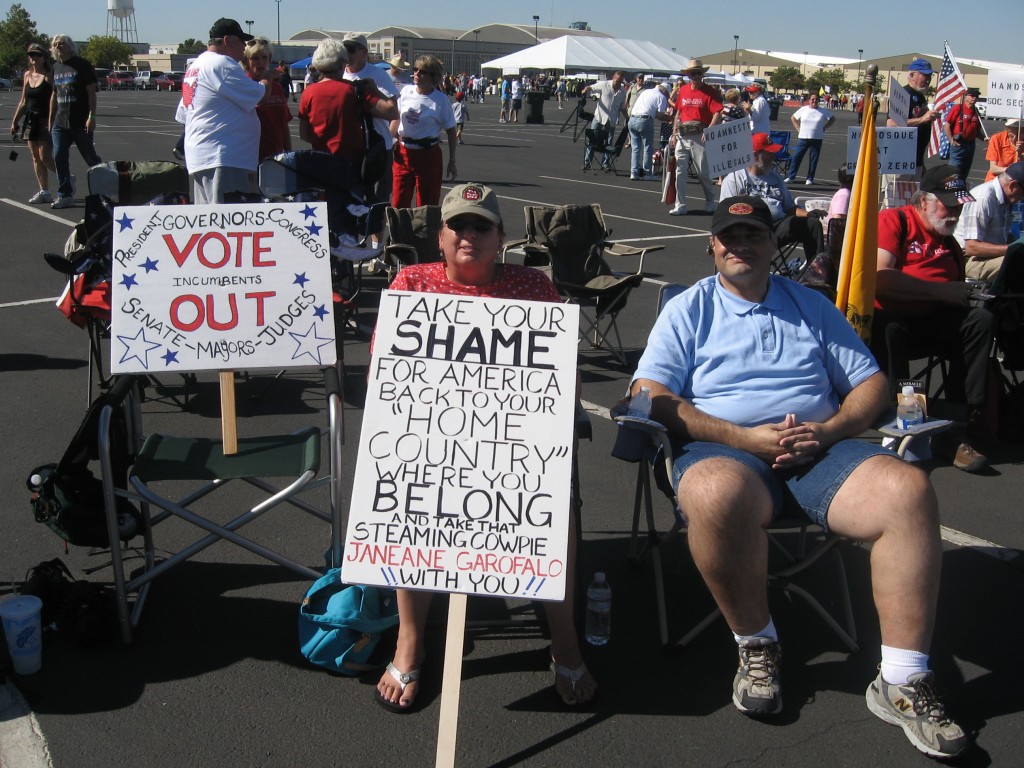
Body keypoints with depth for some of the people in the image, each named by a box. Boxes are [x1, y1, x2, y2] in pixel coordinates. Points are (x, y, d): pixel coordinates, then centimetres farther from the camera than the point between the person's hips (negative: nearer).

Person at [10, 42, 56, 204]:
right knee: (36, 157, 6)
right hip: (31, 120, 7)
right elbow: (23, 102, 18)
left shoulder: (49, 75, -8)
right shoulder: (28, 75, 12)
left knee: (45, 157, -11)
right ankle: (44, 191, 10)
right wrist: (15, 121, 17)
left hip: (46, 121, -7)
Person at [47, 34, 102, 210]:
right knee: (59, 157, 0)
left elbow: (91, 92, -9)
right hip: (60, 123, 6)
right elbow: (54, 95, 19)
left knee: (90, 158, 1)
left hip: (81, 122, -6)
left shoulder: (82, 65, -5)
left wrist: (92, 116, -17)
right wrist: (50, 121, 18)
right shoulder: (55, 68, 13)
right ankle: (65, 195, 5)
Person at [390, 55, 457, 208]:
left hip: (428, 155, -4)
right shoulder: (406, 91, 1)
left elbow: (451, 132, -2)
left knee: (427, 205, 3)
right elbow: (396, 117, 15)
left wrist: (452, 162, -3)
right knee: (398, 204, 5)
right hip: (403, 153, 4)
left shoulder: (440, 100, -9)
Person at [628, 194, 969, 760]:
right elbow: (651, 395, -2)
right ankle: (756, 646, -14)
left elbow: (871, 386, 16)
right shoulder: (688, 309, 13)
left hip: (822, 450, 3)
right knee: (716, 491, -39)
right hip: (724, 449, -3)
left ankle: (903, 681, -20)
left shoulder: (812, 306, 22)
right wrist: (743, 437, -13)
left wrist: (827, 431, -6)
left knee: (909, 489, -26)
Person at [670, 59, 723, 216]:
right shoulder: (683, 90, 11)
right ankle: (680, 206, 8)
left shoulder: (709, 91, -4)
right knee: (680, 172, 3)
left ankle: (710, 202, 22)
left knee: (703, 172, 3)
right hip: (682, 136, 5)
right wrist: (674, 133, 12)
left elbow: (718, 114, -12)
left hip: (699, 137, -5)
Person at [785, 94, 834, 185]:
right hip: (803, 138, 0)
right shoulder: (803, 109, 3)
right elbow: (793, 118, 13)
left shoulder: (823, 112, 3)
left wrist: (824, 128, 5)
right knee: (796, 157, -4)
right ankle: (791, 177, 2)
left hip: (817, 139, 0)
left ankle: (810, 179, 11)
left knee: (813, 159, 2)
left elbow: (832, 118, 14)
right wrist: (799, 129, 4)